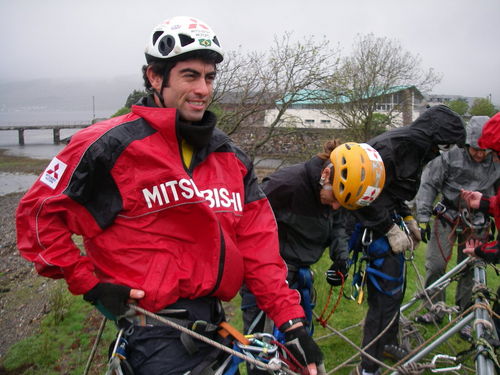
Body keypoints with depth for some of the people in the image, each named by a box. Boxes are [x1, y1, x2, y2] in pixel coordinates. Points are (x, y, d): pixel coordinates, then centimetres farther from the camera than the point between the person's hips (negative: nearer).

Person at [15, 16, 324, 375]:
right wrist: (89, 282, -8)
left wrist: (292, 321, -6)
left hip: (212, 322, 6)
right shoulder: (112, 144, -11)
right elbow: (38, 211, -4)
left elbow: (258, 244, 0)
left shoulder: (231, 157, 5)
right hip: (157, 330, -6)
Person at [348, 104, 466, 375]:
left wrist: (407, 219, 12)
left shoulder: (413, 148, 9)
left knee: (396, 287, 21)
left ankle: (387, 343, 41)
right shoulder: (392, 146, -23)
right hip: (374, 226, -10)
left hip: (389, 221, 10)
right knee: (385, 294, -6)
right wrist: (391, 230, -20)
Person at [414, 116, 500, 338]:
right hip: (447, 218, -1)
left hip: (477, 224, 1)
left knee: (470, 270, 6)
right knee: (435, 265, -6)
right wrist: (423, 218, -11)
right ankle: (435, 311, 16)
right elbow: (429, 185, -7)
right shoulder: (451, 157, -11)